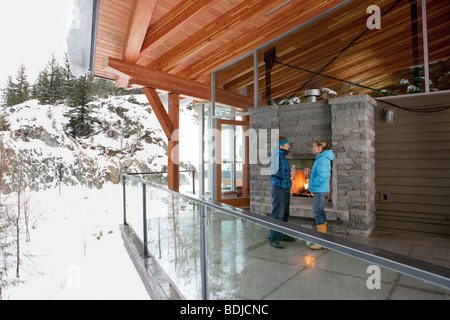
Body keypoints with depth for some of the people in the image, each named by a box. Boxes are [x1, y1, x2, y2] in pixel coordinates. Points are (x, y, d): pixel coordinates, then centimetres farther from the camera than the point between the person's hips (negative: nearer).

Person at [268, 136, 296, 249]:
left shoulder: (283, 157, 15)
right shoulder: (276, 156, -13)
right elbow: (275, 172, -24)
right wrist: (289, 174, -16)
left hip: (285, 190, 10)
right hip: (278, 189, -10)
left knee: (285, 214, 16)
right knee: (277, 215, -8)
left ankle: (281, 235, 27)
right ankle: (273, 239, -2)